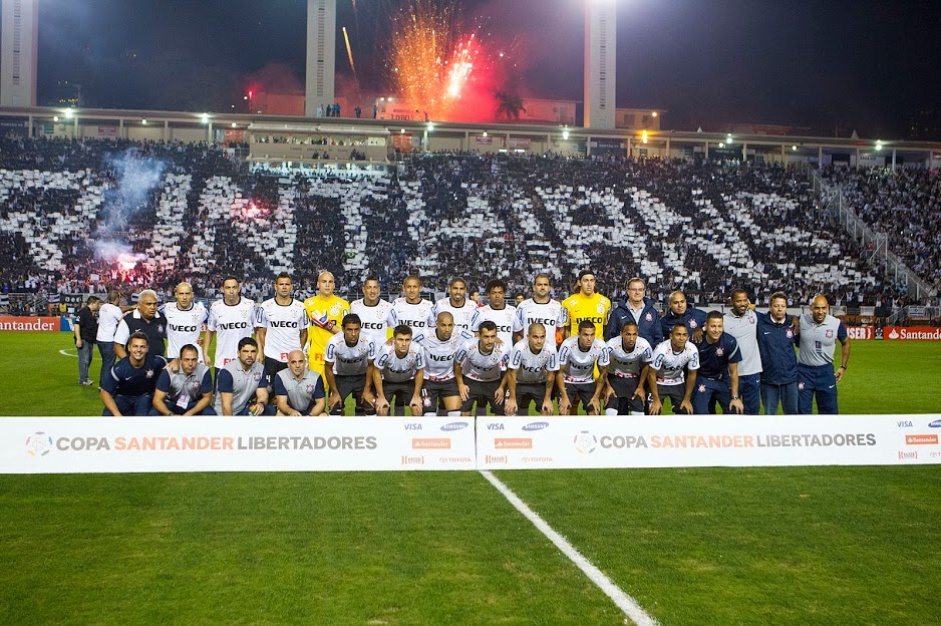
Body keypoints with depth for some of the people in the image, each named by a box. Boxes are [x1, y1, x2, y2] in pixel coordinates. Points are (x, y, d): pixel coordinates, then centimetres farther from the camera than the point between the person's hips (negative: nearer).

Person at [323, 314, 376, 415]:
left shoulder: (368, 342, -30)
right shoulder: (334, 343, -33)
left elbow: (370, 366, -11)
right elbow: (328, 368, -16)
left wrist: (367, 390, -8)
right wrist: (335, 393, -11)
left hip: (361, 376, 1)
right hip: (340, 376, -1)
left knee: (371, 405, -6)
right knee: (334, 406, -10)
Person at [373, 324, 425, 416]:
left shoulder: (417, 350, -32)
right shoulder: (385, 349, -36)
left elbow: (420, 372, -11)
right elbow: (377, 372, -18)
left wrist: (416, 396, -7)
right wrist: (381, 397, -14)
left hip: (409, 381, 1)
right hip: (387, 381, -1)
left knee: (417, 409, -11)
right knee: (381, 409, -14)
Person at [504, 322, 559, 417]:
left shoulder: (551, 350, -28)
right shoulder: (519, 348, -34)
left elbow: (551, 375, -13)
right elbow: (512, 374, -22)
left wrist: (547, 399, -7)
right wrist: (512, 398, -17)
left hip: (540, 384, 1)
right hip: (519, 383, -1)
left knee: (547, 411, -6)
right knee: (510, 410, -8)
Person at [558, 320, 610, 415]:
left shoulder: (601, 347, -26)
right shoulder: (567, 345, -32)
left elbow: (603, 373, -9)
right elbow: (560, 372, -17)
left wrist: (596, 397, -10)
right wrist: (564, 397, -19)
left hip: (588, 381, 2)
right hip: (568, 381, -2)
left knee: (595, 412, -8)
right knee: (564, 412, -14)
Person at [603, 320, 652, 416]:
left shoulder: (644, 346, -25)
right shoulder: (612, 345, -31)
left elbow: (645, 366, -4)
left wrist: (641, 387, 1)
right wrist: (608, 386, -8)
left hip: (634, 379, 2)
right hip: (614, 377, -2)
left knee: (638, 413, -5)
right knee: (610, 412, -15)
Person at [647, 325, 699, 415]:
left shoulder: (692, 350, -22)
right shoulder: (661, 350, -32)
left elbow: (692, 375, -7)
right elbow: (652, 374, -21)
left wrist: (687, 399, -2)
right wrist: (656, 399, -17)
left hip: (678, 383, 3)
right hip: (659, 383, -3)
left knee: (686, 412, -1)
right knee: (653, 412, -10)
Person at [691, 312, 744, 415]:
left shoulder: (730, 342, -22)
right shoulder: (696, 341, -21)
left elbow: (733, 371, -11)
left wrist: (735, 397, -9)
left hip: (722, 380, 1)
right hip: (702, 380, -1)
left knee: (734, 411, -6)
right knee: (700, 412, -9)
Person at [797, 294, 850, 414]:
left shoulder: (836, 323, -10)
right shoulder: (801, 320, -10)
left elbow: (845, 343, 8)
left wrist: (843, 366, 7)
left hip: (825, 371, 0)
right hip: (803, 370, 0)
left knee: (829, 409, 8)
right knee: (803, 409, 8)